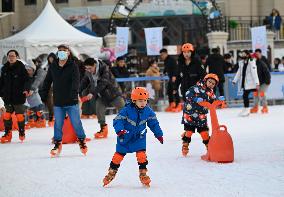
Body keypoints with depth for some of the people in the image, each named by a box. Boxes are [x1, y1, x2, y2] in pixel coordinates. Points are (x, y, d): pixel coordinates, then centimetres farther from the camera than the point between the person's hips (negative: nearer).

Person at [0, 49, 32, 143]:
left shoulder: (21, 67, -6)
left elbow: (27, 80, -9)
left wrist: (26, 89, -23)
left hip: (19, 96, -4)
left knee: (20, 115, 3)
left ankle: (22, 133, 19)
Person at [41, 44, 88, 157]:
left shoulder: (73, 66, -4)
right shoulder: (53, 67, 7)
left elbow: (76, 81, -16)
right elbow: (47, 82, 15)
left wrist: (74, 94, -30)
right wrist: (44, 96, 11)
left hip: (71, 101, -3)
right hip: (58, 102, 3)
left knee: (76, 122, 0)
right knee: (58, 124, 6)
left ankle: (82, 141, 18)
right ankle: (57, 144, 16)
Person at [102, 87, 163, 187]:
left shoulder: (148, 111, -9)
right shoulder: (127, 110, -22)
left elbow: (154, 123, 5)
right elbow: (118, 120, -24)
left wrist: (159, 134, 7)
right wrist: (120, 130, -41)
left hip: (140, 137, 2)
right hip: (125, 137, -2)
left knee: (141, 155, -12)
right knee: (118, 155, 7)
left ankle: (143, 173, 1)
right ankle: (111, 172, 24)